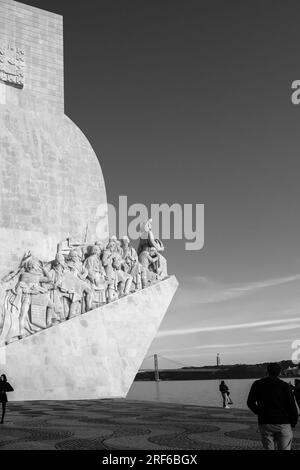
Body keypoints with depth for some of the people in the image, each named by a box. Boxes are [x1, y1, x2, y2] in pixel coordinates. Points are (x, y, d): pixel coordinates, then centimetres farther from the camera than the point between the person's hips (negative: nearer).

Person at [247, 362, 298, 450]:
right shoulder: (284, 386, -3)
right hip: (283, 423, -2)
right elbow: (292, 406, -5)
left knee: (269, 448, 10)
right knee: (284, 448, 2)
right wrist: (293, 423, 7)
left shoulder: (258, 384, 4)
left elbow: (250, 403, 2)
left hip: (265, 424, 2)